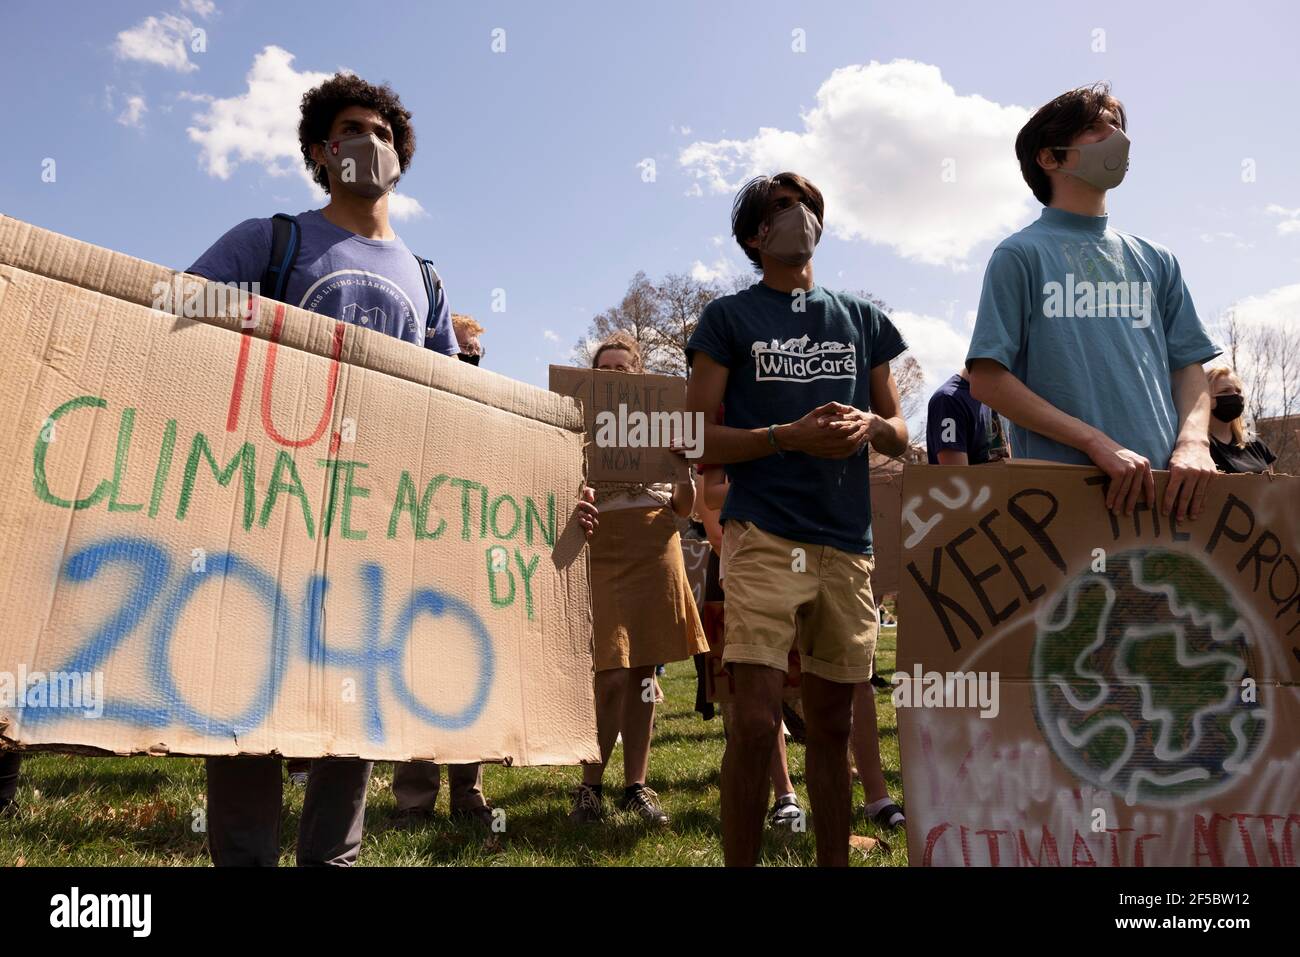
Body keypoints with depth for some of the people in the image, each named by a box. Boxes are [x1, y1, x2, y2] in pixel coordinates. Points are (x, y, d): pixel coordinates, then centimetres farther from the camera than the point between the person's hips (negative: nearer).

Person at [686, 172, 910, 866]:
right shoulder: (729, 317, 6)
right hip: (764, 535, -4)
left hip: (848, 541, 4)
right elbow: (698, 439, 0)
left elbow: (899, 434, 19)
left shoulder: (861, 319, 17)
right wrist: (790, 435, -14)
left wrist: (868, 425, -5)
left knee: (832, 724, 11)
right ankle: (739, 861, 5)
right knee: (756, 720, -11)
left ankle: (835, 861, 24)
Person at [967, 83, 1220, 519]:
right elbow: (988, 381, -9)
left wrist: (1193, 441, -6)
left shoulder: (1156, 261, 15)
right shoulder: (1021, 254, -1)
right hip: (1060, 491, -4)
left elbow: (1189, 365, 15)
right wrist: (1098, 443, -15)